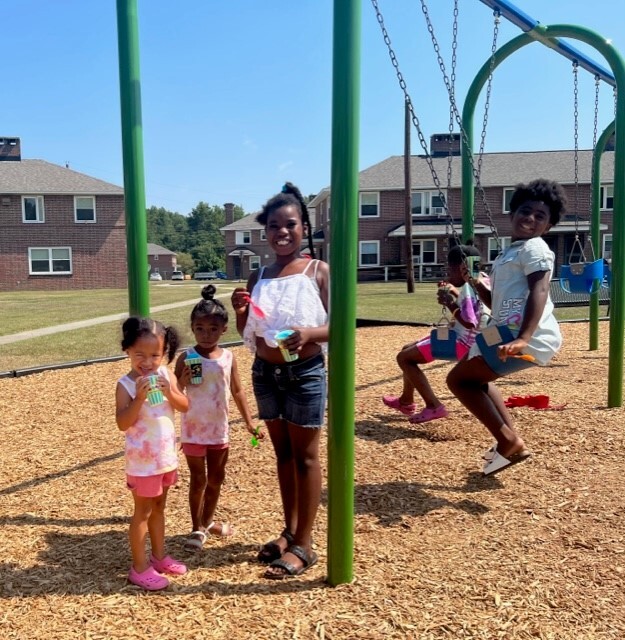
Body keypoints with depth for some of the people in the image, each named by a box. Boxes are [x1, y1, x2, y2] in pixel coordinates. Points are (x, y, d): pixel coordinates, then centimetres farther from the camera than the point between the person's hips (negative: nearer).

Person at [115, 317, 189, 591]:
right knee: (143, 511, 5)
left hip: (166, 455, 6)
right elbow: (123, 424, -23)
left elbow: (185, 406, -6)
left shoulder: (166, 375, -3)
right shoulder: (126, 384, -17)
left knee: (159, 507, 20)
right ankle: (139, 567, 18)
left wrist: (169, 391, -23)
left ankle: (159, 556, 35)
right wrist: (139, 398, -34)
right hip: (142, 460, -6)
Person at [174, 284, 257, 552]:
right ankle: (197, 528, 22)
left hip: (219, 429, 4)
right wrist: (183, 383, -29)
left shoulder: (228, 357, -3)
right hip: (193, 430, -3)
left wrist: (249, 421, 5)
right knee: (198, 480, 6)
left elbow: (237, 391, 6)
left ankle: (208, 520, 38)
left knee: (216, 478, 17)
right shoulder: (186, 358, -12)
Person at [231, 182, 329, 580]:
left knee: (305, 455, 5)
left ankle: (304, 544, 16)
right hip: (265, 373, 5)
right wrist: (240, 312, -10)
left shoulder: (319, 271, -8)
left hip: (305, 373, -5)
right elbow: (247, 334, 10)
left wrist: (310, 333, -29)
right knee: (283, 452, 16)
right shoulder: (258, 277, 5)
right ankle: (290, 530, 31)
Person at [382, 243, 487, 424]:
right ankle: (406, 401, 34)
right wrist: (453, 294, 15)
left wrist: (450, 303, -22)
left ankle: (433, 406, -10)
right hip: (460, 337, 11)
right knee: (408, 350, 22)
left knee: (404, 357, -7)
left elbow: (469, 323, -33)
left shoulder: (468, 288, -22)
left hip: (460, 342, -11)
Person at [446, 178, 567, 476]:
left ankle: (508, 441, -4)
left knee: (458, 379, -5)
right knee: (473, 376, 28)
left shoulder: (534, 248, -5)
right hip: (512, 332, 10)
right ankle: (509, 438, 22)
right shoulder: (510, 253, 25)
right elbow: (499, 303, 29)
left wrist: (523, 338, -34)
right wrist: (478, 284, 14)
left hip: (529, 337, -10)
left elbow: (539, 292, -21)